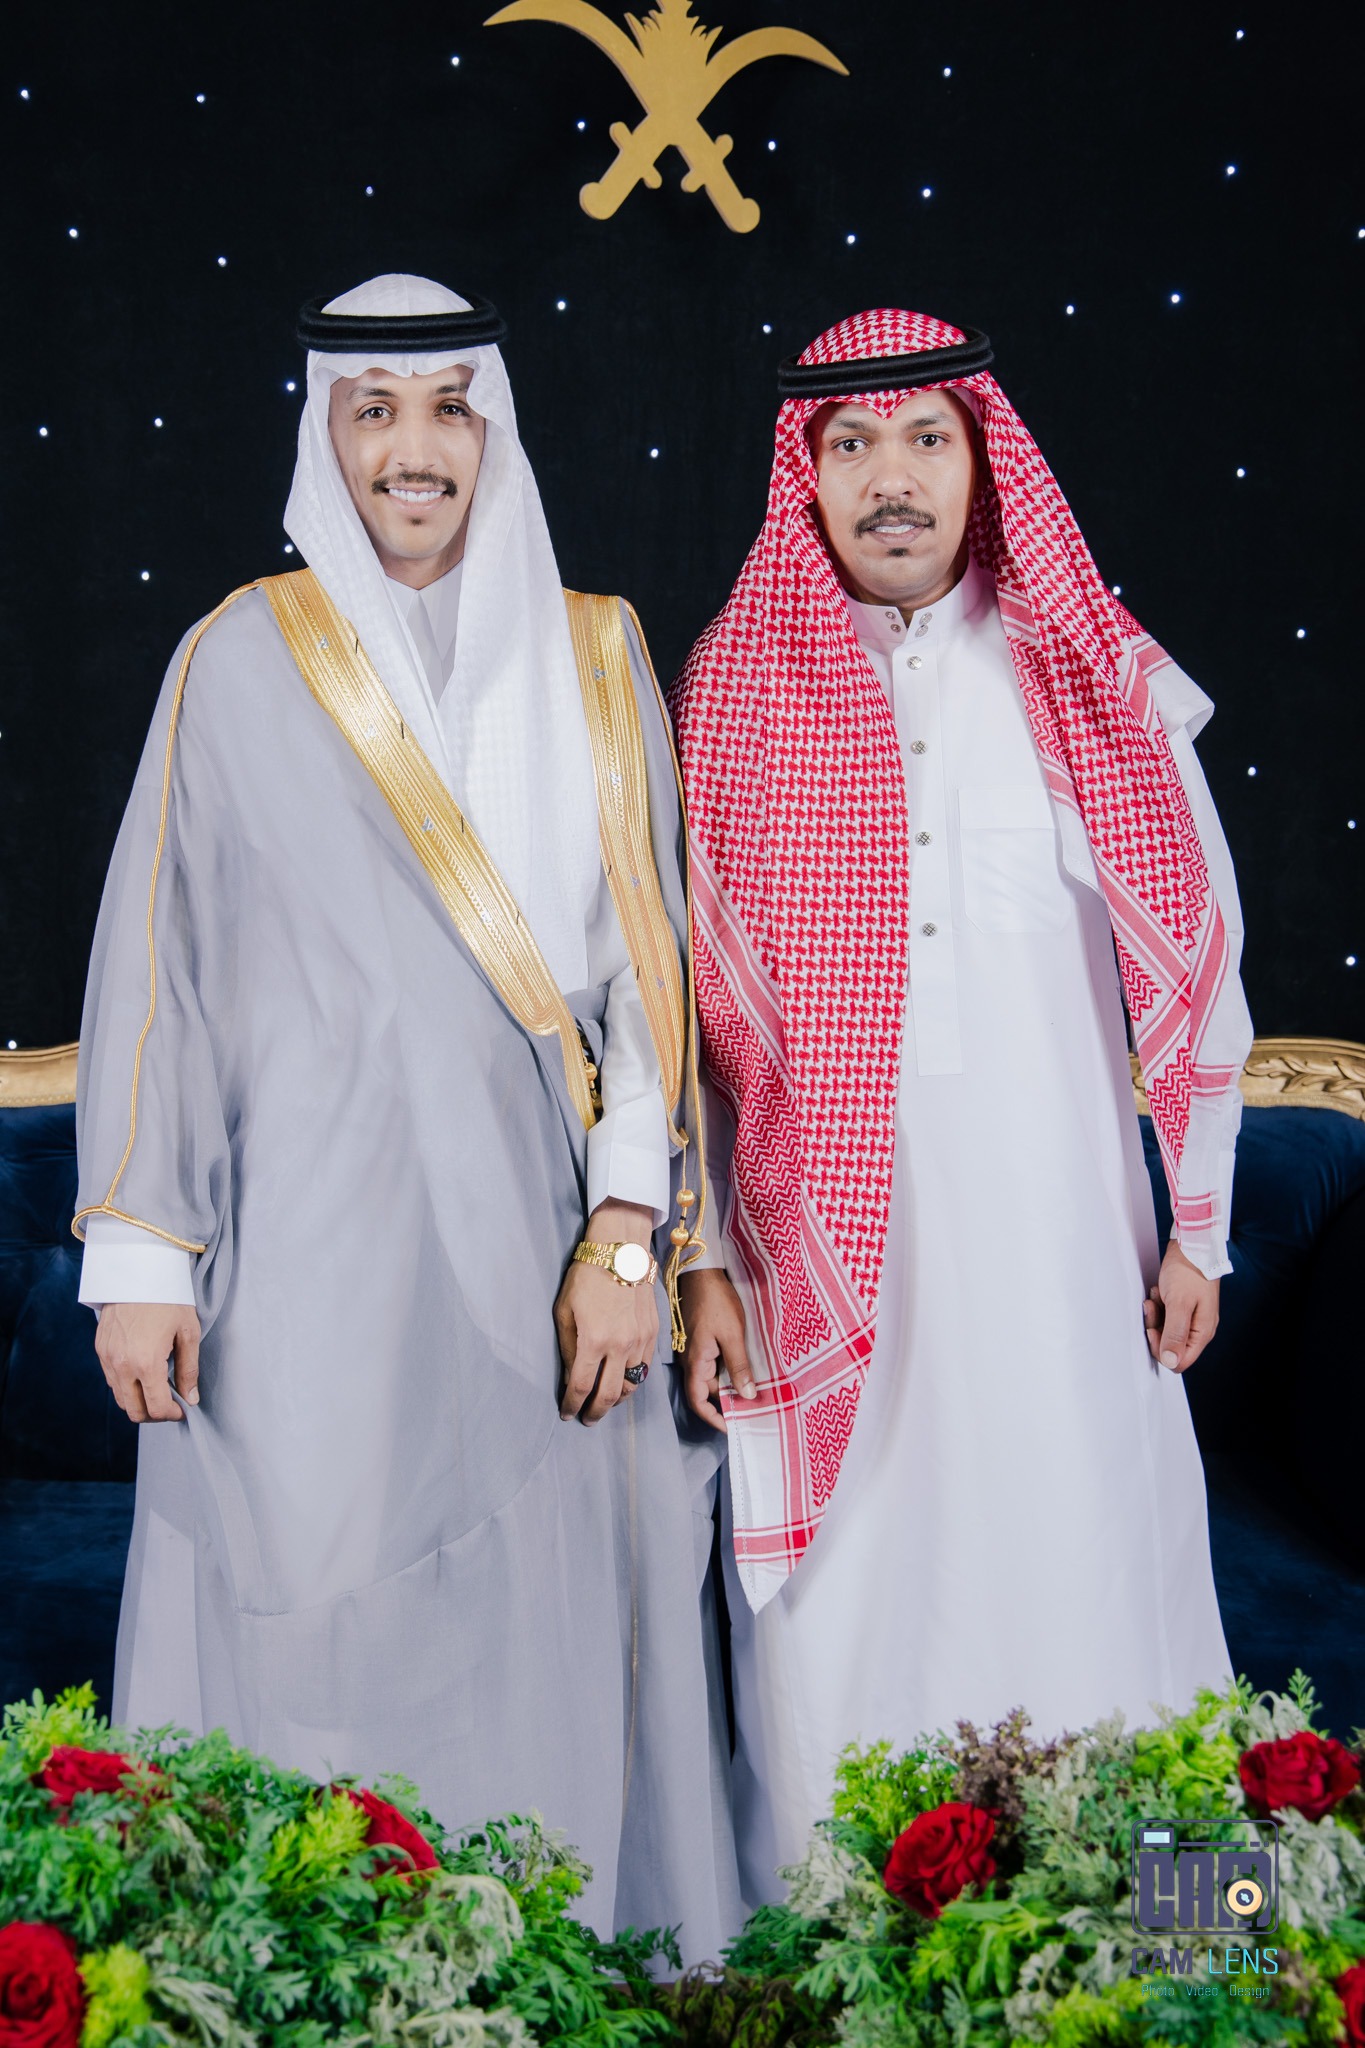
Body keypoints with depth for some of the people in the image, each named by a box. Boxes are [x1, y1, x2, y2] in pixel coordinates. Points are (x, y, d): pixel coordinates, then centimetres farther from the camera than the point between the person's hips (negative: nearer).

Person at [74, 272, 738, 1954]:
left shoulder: (594, 663, 6)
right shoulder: (239, 663, 3)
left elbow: (646, 960, 3)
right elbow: (154, 964, 3)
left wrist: (627, 1236, -6)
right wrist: (140, 1258, -1)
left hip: (530, 1241, 1)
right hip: (310, 1257, -1)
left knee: (548, 1650, 7)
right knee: (301, 1639, 4)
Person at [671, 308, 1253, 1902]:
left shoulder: (1093, 681, 4)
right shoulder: (730, 689, 3)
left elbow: (1195, 962, 7)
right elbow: (690, 996, 4)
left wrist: (1198, 1228, 6)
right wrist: (696, 1253, 1)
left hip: (1055, 1229, 1)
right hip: (821, 1244, 0)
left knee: (1074, 1587, 6)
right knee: (837, 1608, 6)